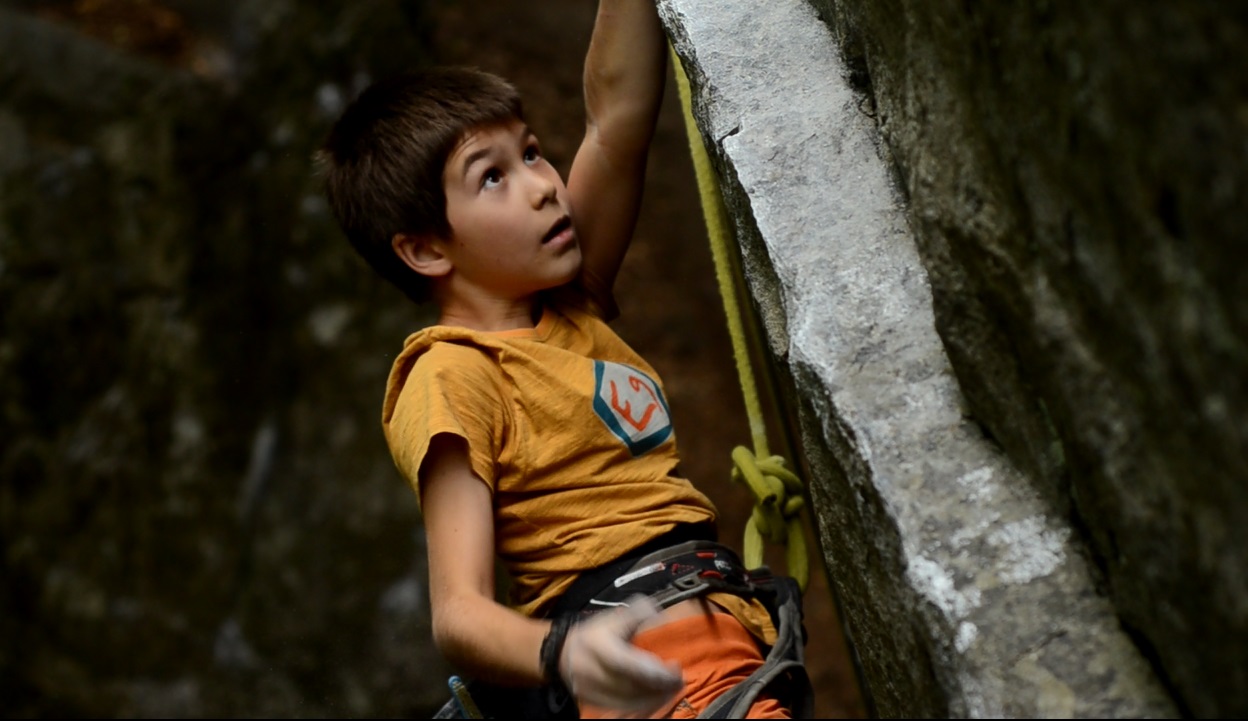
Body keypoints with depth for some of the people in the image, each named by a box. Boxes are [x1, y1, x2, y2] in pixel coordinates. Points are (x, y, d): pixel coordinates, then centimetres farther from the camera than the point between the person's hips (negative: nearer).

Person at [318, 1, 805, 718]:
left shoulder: (571, 304, 18)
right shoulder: (453, 376, -4)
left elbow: (619, 109, 13)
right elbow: (458, 612, -14)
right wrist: (563, 653, -33)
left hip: (726, 626, 8)